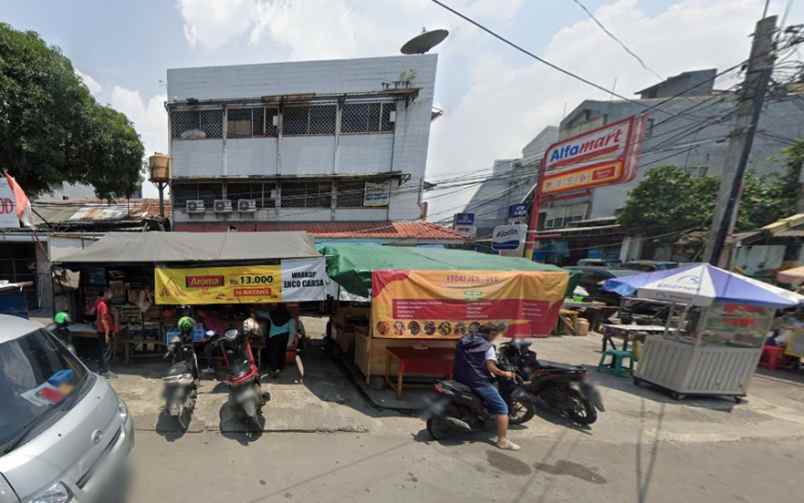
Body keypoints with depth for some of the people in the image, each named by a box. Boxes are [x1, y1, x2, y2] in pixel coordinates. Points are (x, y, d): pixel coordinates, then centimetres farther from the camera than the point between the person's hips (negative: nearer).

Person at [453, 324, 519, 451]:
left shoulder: (463, 340, 13)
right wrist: (505, 374, -1)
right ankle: (502, 440, 0)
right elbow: (490, 367, -14)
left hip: (459, 379, 7)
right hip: (477, 381, -7)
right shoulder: (488, 346, -5)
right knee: (501, 407, 2)